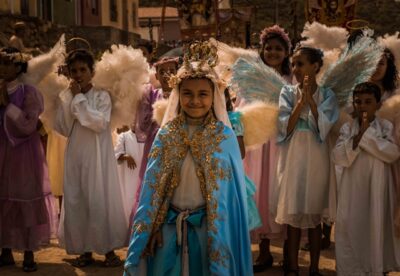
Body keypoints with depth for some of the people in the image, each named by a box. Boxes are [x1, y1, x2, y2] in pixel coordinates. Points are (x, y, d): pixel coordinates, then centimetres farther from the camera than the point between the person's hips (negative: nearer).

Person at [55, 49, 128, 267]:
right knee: (75, 202, 5)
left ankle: (109, 249, 7)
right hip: (75, 157, 4)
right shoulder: (66, 97, 8)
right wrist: (71, 99, -8)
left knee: (101, 201, -3)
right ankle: (84, 249, 15)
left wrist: (79, 99, -15)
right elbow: (63, 129, -1)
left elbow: (100, 123, -19)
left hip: (98, 156, -4)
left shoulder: (102, 96, -3)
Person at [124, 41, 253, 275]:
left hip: (208, 227, -2)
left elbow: (228, 191, -5)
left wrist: (220, 235, -6)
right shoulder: (166, 134, -1)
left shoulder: (224, 136, -7)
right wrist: (149, 229, 0)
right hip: (170, 227, 2)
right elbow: (153, 185, 2)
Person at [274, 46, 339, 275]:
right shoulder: (288, 92, 3)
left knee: (315, 215, 5)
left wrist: (310, 99, -14)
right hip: (293, 158, 1)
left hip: (316, 159, -1)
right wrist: (301, 100, -13)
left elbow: (323, 127, -11)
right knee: (293, 213, 4)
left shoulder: (327, 95, 1)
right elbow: (285, 128, -6)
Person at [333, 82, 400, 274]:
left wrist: (368, 133, -16)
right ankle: (351, 269, 13)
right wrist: (357, 136, -19)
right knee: (351, 228, 2)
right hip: (353, 187, 1)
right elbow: (338, 158, -9)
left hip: (377, 187, -1)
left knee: (377, 227, 5)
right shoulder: (347, 128, 2)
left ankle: (378, 268, 19)